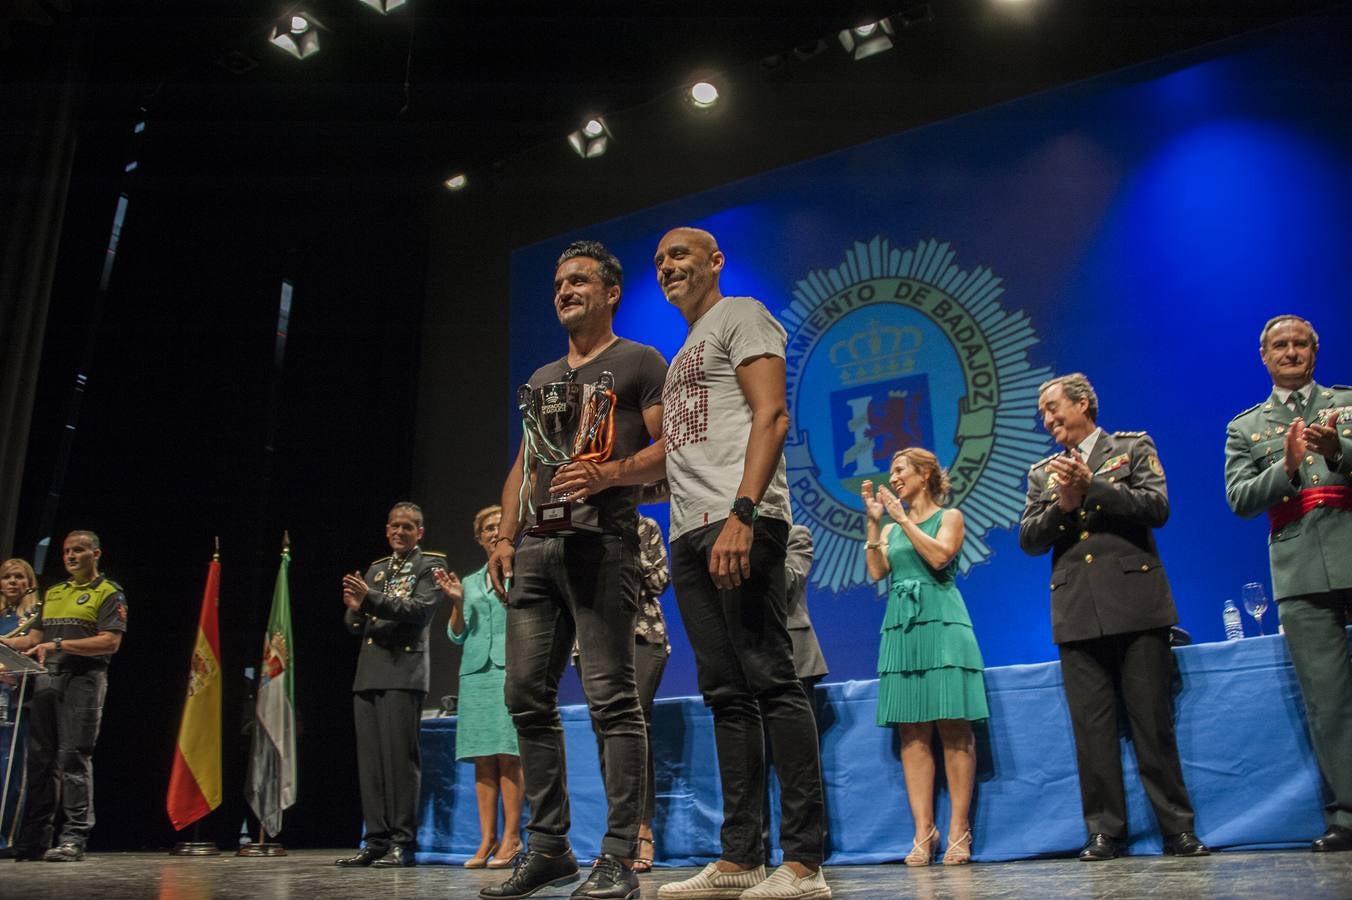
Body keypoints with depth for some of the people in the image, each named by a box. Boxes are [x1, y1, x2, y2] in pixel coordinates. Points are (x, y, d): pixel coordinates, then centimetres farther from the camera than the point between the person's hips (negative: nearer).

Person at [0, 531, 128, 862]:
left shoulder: (109, 593, 2)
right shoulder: (53, 593, 23)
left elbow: (111, 642, -10)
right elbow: (35, 638, 22)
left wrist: (60, 644, -16)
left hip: (84, 678, -6)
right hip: (47, 678, 6)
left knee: (74, 757, -9)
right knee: (39, 757, 5)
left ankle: (74, 838, -6)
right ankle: (34, 839, 11)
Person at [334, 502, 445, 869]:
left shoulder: (430, 565, 6)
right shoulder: (376, 569, 23)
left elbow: (421, 610, -11)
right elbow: (355, 626, 18)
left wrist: (370, 598, -20)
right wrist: (355, 608, -6)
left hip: (403, 673, -6)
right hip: (368, 672, 6)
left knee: (400, 756, -9)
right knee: (370, 759, 3)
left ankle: (402, 842, -4)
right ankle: (377, 841, 8)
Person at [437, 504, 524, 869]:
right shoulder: (470, 582, 21)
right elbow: (457, 636, 17)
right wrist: (457, 603, 2)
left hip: (512, 668, -4)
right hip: (476, 672, 4)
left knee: (508, 754, -10)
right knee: (482, 757, 0)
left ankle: (511, 837, -6)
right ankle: (487, 839, 3)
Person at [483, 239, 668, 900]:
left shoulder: (639, 363, 7)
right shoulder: (542, 378, 26)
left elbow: (669, 447, -3)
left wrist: (608, 474, -20)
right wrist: (505, 537, 10)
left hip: (601, 539, -7)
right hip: (536, 547, 7)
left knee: (610, 695, -10)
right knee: (527, 696, 4)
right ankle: (547, 846, 13)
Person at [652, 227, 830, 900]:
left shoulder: (741, 315, 5)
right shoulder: (683, 355, 29)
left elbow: (771, 416, -10)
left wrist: (741, 514, -22)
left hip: (739, 524, -9)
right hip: (690, 532, 9)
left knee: (771, 682, -11)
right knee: (726, 694, 6)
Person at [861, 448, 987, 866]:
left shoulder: (950, 516, 8)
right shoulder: (891, 528, 19)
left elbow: (939, 556, -10)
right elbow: (877, 571, 4)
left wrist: (903, 518, -8)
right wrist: (873, 521, 2)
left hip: (941, 623, -4)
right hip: (901, 626, 4)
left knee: (953, 728, -7)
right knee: (913, 732, -1)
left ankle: (959, 832, -4)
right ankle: (923, 833, -1)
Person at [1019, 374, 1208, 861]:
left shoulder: (1133, 446, 9)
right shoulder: (1042, 472, 17)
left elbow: (1157, 507, -5)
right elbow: (1028, 540, 8)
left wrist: (1092, 484, -12)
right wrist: (1063, 505, -8)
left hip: (1135, 605, -3)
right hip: (1078, 614, 3)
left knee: (1153, 721, 0)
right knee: (1091, 727, 2)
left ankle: (1178, 829, 8)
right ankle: (1105, 831, 7)